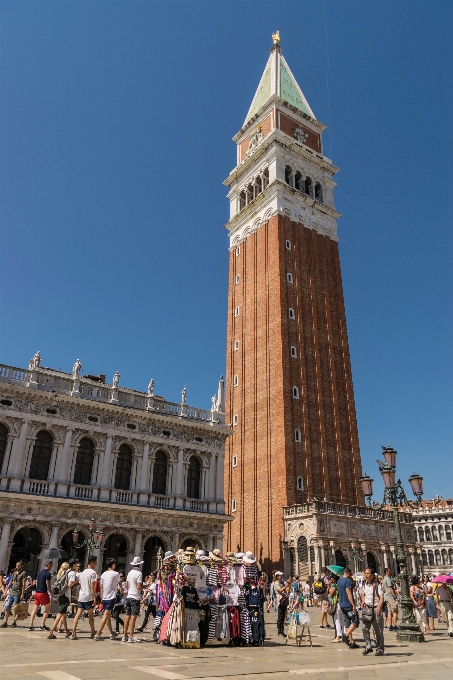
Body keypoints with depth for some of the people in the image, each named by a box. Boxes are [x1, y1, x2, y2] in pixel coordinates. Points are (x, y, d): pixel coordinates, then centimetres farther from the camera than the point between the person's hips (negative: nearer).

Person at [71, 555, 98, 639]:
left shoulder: (83, 572, 13)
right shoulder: (92, 572, -11)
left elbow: (80, 585, 17)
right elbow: (92, 587, -15)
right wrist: (94, 598, -12)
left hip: (81, 597, 6)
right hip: (89, 597, -6)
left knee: (78, 614, 2)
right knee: (91, 615, 7)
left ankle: (73, 633, -6)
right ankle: (93, 633, 20)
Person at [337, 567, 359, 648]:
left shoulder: (339, 581, 13)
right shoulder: (348, 581, -14)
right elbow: (349, 594, -19)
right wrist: (353, 605, -20)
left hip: (342, 605, 8)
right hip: (349, 605, -8)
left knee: (347, 623, 10)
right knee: (355, 621, -1)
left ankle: (351, 642, 10)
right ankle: (346, 636, -12)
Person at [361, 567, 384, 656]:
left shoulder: (377, 585, -10)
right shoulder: (365, 584, 9)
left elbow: (381, 597, -18)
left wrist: (379, 606, -33)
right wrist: (363, 600, 7)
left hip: (376, 609, -5)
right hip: (367, 608, 5)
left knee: (378, 630, 3)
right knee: (364, 628, -2)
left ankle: (380, 650, 14)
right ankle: (368, 646, 11)